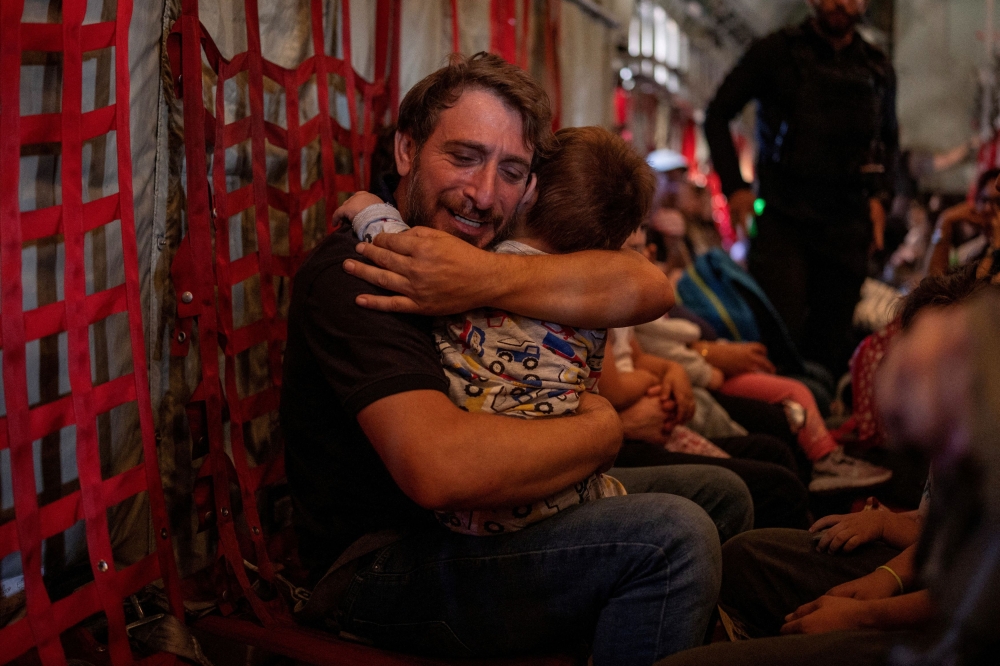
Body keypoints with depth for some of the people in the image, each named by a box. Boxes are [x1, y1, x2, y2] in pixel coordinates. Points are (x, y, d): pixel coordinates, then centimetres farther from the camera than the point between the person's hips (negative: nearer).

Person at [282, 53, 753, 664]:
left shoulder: (482, 244, 4)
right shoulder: (354, 274, -21)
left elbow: (647, 289, -12)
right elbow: (440, 467, -36)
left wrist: (489, 281, -28)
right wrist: (600, 429, -20)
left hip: (475, 516, 9)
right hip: (382, 563, -9)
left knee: (718, 493, 13)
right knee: (671, 535, -24)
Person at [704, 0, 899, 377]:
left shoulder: (878, 69, 14)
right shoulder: (778, 51, 2)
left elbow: (888, 138, 28)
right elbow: (717, 116, 4)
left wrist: (878, 194, 12)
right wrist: (734, 186, -5)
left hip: (846, 225, 4)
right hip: (782, 218, -3)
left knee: (830, 345, 4)